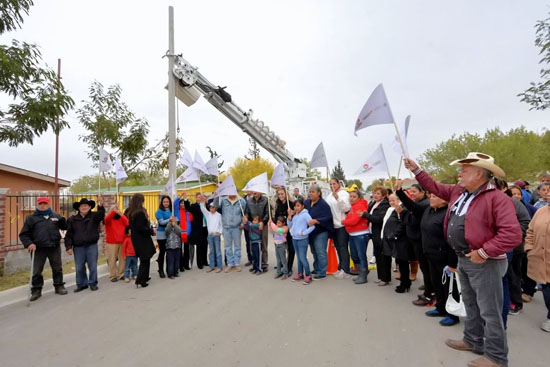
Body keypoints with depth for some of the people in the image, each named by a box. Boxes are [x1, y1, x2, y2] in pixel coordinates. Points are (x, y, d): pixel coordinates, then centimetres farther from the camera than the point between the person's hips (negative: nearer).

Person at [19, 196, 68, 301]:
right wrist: (29, 243, -13)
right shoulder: (31, 218, 3)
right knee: (36, 271, 5)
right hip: (38, 249, -1)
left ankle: (59, 286, 24)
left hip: (55, 248, 1)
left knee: (57, 268, 10)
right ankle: (36, 290, 19)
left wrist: (63, 221, -10)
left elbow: (65, 227, 11)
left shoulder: (56, 215, 7)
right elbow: (24, 234, 4)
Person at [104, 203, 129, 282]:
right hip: (111, 243, -3)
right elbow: (106, 218, -23)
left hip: (122, 242, 3)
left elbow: (128, 224, -8)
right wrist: (114, 210, -36)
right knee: (112, 260, 0)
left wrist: (121, 214, -17)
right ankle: (113, 276, 8)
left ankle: (121, 274, 17)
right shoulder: (109, 219, 1)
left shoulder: (122, 218, 10)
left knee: (122, 259, 7)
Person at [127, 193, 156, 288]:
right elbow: (141, 228, -23)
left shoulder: (129, 212, 6)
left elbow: (130, 226, 13)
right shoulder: (140, 213, -20)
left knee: (144, 259, 21)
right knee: (145, 260, 2)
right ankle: (140, 280, 0)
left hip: (136, 239, 9)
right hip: (142, 240, -8)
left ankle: (144, 277, 30)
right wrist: (152, 231, -10)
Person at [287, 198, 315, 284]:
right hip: (294, 239, 7)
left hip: (302, 239, -7)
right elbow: (290, 226, 11)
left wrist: (304, 233, -17)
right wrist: (289, 216, 2)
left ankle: (308, 275, 7)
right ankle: (300, 273, 27)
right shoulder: (295, 216, 8)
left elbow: (312, 226, -16)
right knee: (299, 257, 16)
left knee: (303, 258, -5)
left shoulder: (305, 215, -12)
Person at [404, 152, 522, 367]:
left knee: (489, 311, 3)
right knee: (470, 304, 22)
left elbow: (512, 234, -27)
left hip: (484, 262, -9)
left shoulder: (496, 198, -21)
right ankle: (473, 341, 39)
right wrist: (416, 170, 12)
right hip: (463, 259, 9)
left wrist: (484, 252, -25)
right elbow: (435, 187, 19)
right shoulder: (458, 192, 5)